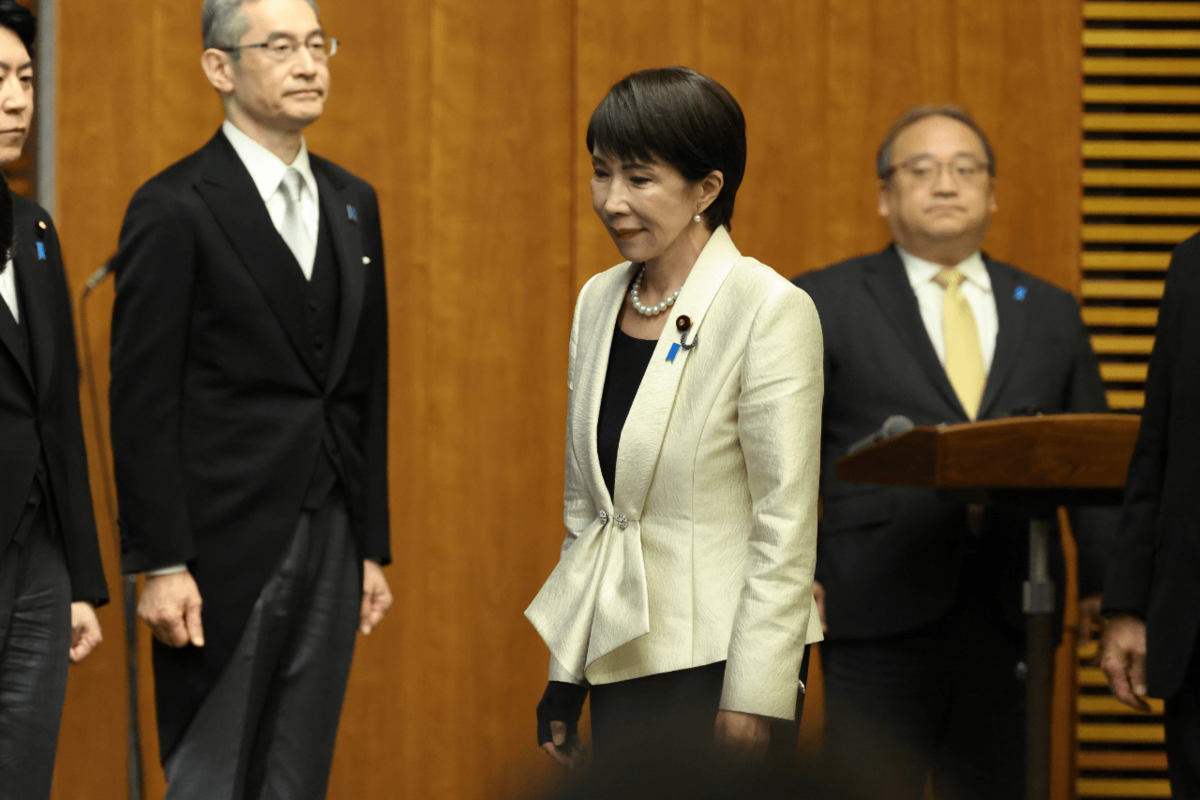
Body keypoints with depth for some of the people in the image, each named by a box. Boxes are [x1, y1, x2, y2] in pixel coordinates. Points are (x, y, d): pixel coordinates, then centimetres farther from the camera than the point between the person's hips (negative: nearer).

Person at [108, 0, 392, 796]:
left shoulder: (353, 202, 13)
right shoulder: (174, 209, -8)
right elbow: (144, 402, -10)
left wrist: (372, 545, 13)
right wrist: (161, 565, -14)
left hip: (330, 548, 6)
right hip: (225, 547, -6)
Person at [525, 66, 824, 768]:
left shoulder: (770, 310, -12)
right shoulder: (598, 301, 10)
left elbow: (786, 525, -13)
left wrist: (753, 701, -16)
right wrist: (563, 683, 14)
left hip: (713, 658, -6)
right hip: (618, 653, 6)